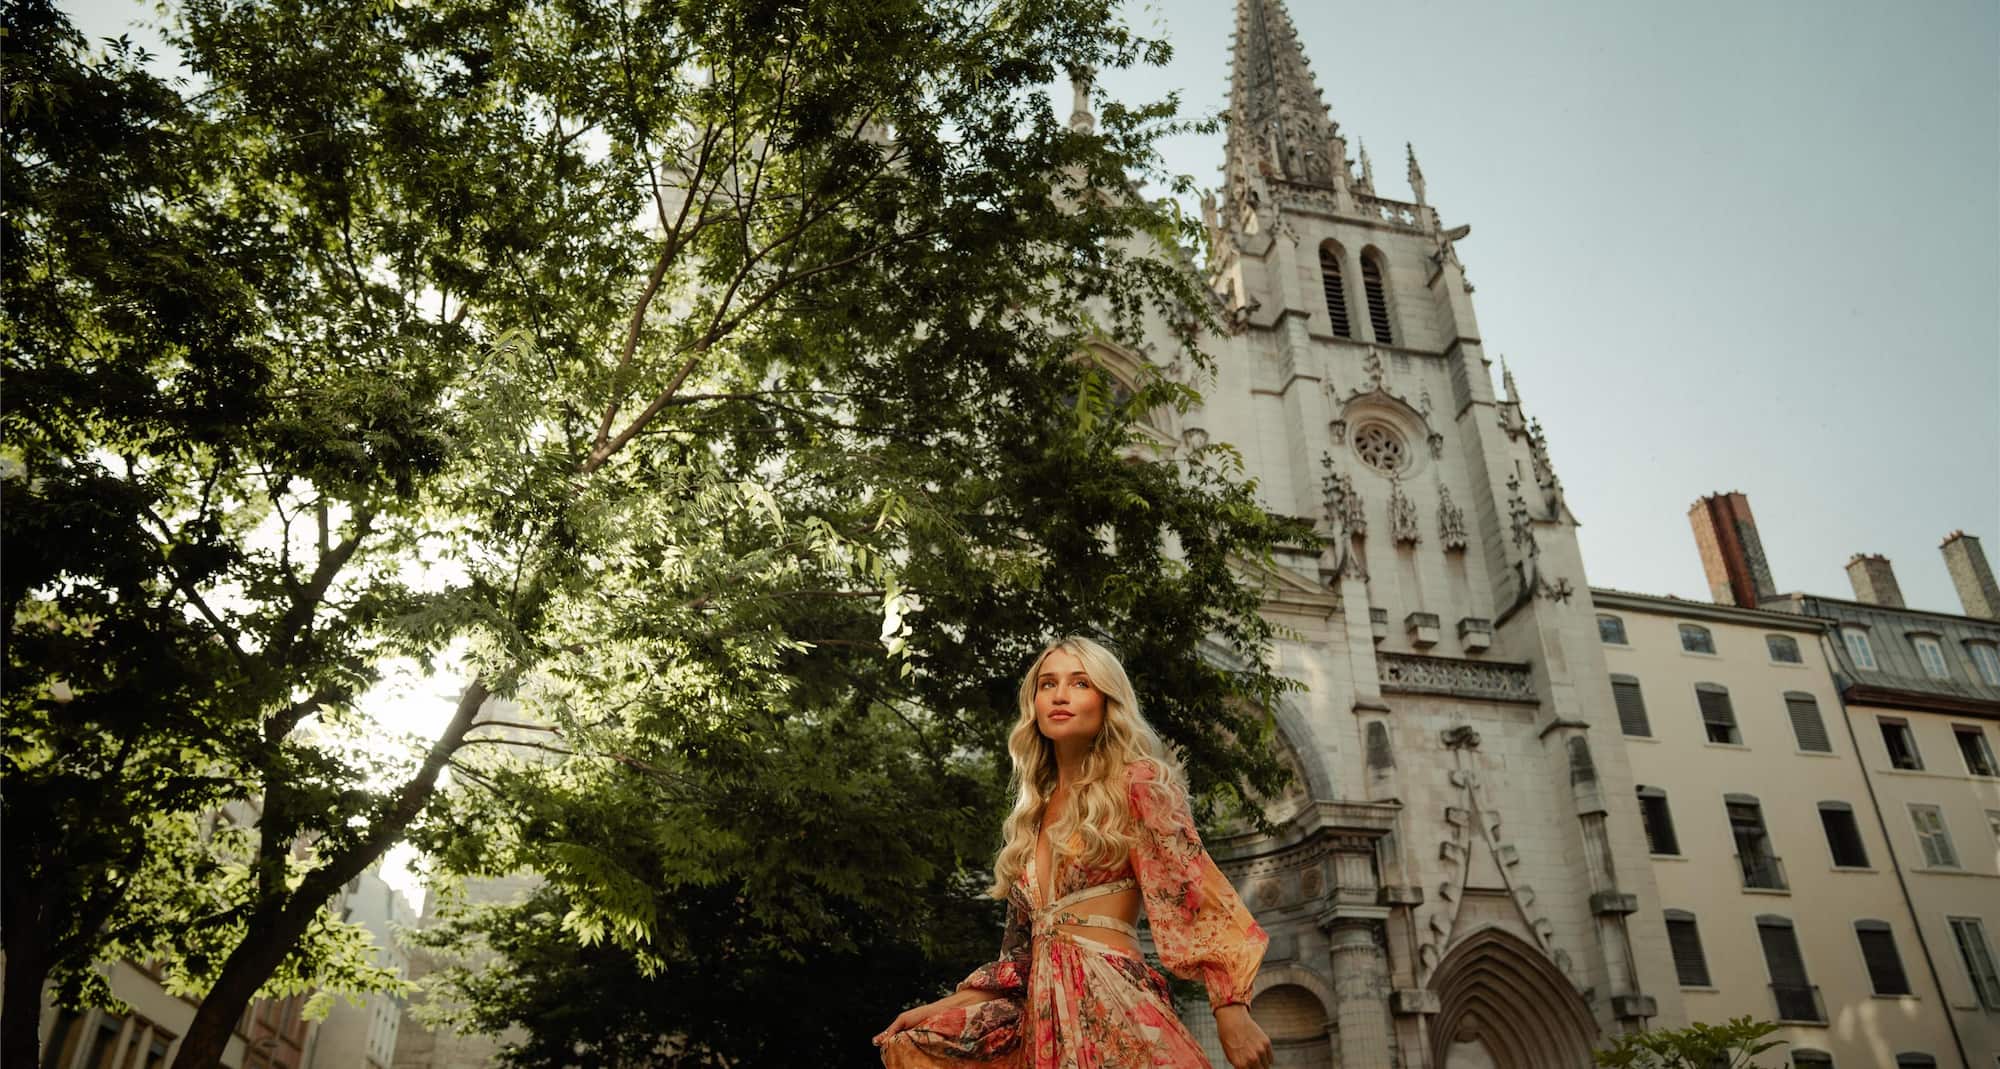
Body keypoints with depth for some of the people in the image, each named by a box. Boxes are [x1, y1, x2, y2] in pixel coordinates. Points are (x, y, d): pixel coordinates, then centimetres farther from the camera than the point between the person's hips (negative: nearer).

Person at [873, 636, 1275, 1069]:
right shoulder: (1035, 813, 18)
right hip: (1044, 1013, 7)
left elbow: (1191, 889, -10)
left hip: (1112, 1002, -7)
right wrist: (941, 1007, 17)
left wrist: (1232, 1008, -20)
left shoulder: (1137, 786, 0)